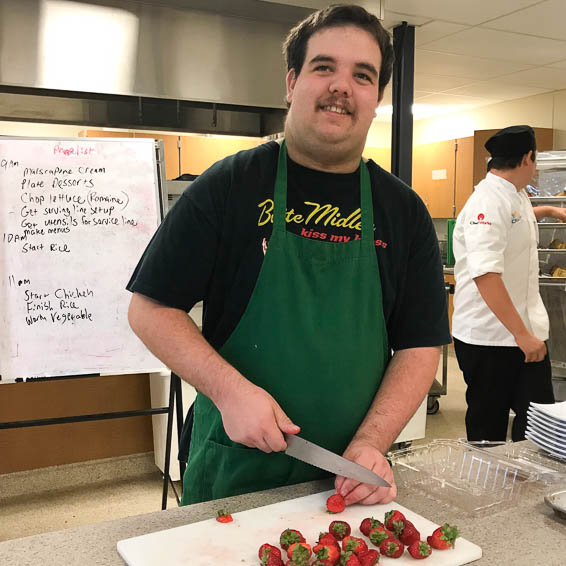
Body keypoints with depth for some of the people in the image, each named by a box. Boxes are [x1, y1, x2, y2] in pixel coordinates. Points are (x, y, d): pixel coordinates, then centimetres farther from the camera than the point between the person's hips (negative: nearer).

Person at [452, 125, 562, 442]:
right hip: (489, 338, -9)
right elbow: (486, 275, -27)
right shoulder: (488, 202, -18)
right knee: (488, 430, 5)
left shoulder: (516, 197, 13)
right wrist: (521, 334, -27)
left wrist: (550, 210, 47)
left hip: (525, 333, 9)